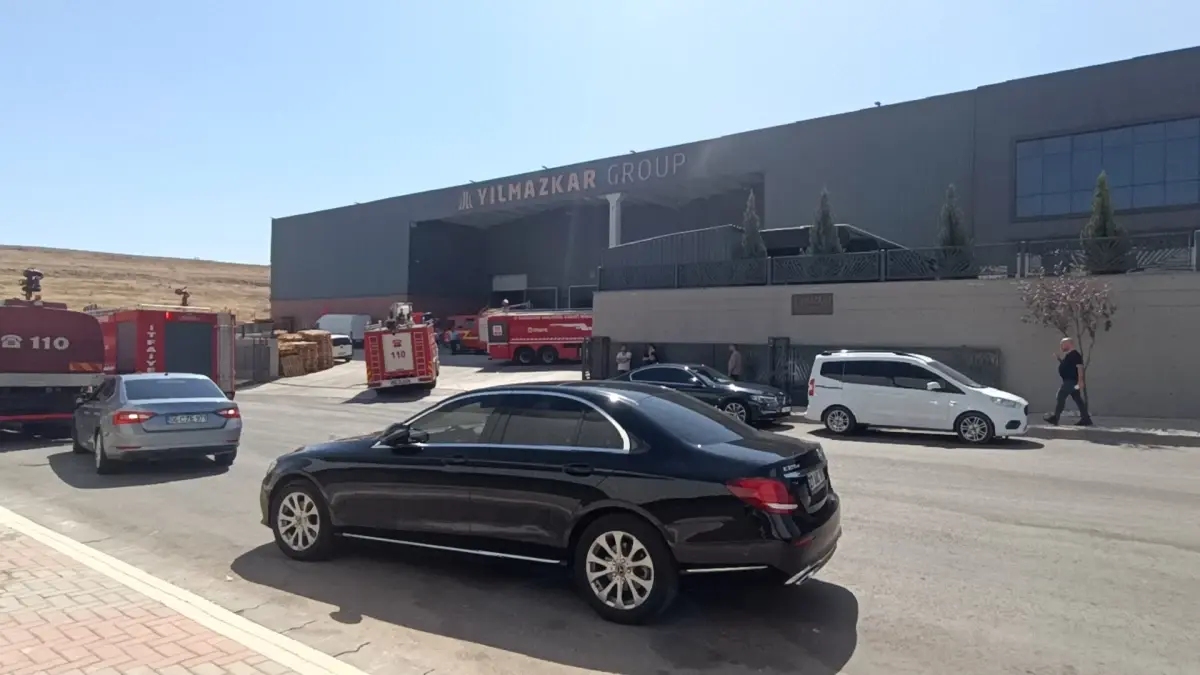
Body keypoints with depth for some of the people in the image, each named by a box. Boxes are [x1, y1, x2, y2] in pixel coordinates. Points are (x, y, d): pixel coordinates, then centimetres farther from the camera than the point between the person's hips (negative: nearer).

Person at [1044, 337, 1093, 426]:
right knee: (1078, 399, 10)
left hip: (1071, 381, -10)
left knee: (1061, 397, -8)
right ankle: (1086, 419, 12)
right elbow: (1065, 365, 28)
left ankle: (1055, 417, -6)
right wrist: (1059, 356, 16)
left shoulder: (1075, 354, -14)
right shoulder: (1068, 355, 17)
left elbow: (1080, 367, -21)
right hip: (1069, 381, 10)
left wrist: (1080, 381, -27)